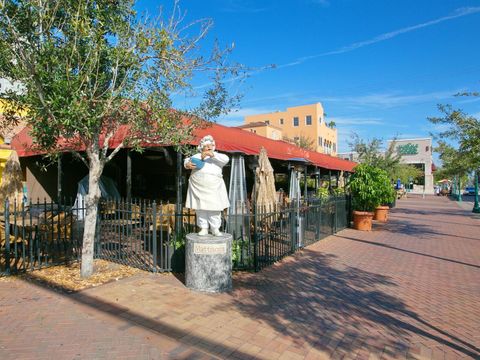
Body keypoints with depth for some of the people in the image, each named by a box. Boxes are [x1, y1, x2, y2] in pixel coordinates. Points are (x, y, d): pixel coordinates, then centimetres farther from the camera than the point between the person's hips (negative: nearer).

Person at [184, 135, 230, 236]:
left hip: (214, 187, -1)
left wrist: (212, 154, -17)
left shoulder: (217, 157, 14)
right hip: (198, 187, 1)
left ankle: (215, 229, 7)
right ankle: (203, 228, 11)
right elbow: (187, 160, 11)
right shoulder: (197, 156, 18)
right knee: (200, 208, 2)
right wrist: (187, 164, -15)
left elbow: (226, 159, -5)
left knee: (214, 209, -2)